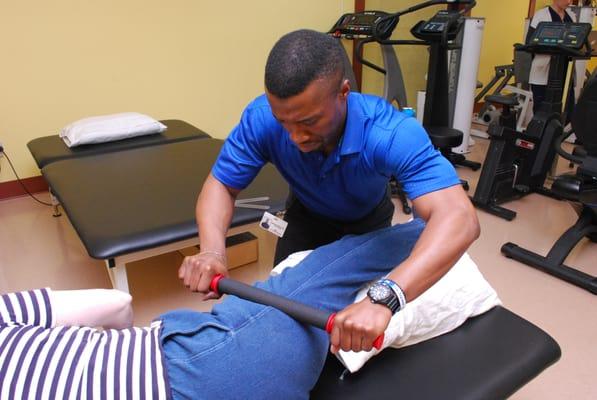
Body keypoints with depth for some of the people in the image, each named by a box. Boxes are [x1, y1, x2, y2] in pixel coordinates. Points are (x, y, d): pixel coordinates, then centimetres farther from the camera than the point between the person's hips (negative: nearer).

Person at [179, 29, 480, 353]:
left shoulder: (392, 133, -44)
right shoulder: (262, 119, -35)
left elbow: (458, 219, -54)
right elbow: (221, 185, -22)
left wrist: (384, 298, -70)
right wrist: (212, 251, -43)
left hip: (367, 220, -1)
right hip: (306, 216, 2)